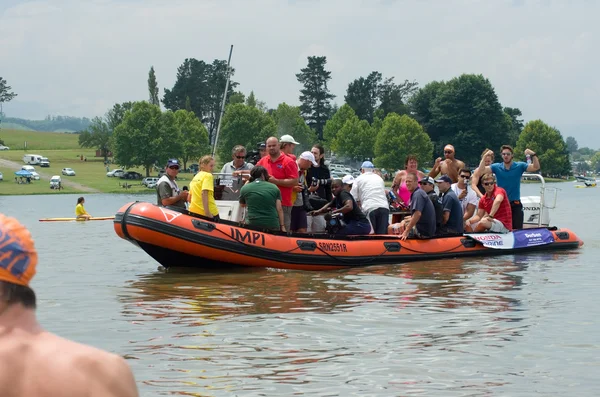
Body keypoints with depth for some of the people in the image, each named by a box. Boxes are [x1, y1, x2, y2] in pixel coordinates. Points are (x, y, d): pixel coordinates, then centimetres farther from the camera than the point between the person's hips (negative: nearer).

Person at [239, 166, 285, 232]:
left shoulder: (244, 188, 5)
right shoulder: (274, 188, 5)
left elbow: (242, 204, 24)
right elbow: (279, 209, 3)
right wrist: (282, 226, 9)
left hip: (252, 224, 0)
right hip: (272, 226, 0)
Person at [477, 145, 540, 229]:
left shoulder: (519, 166, 0)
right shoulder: (496, 167, 1)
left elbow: (536, 167, -9)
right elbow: (481, 170, -10)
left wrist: (533, 155, -25)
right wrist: (485, 156, -20)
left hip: (515, 204, 0)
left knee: (517, 230, -3)